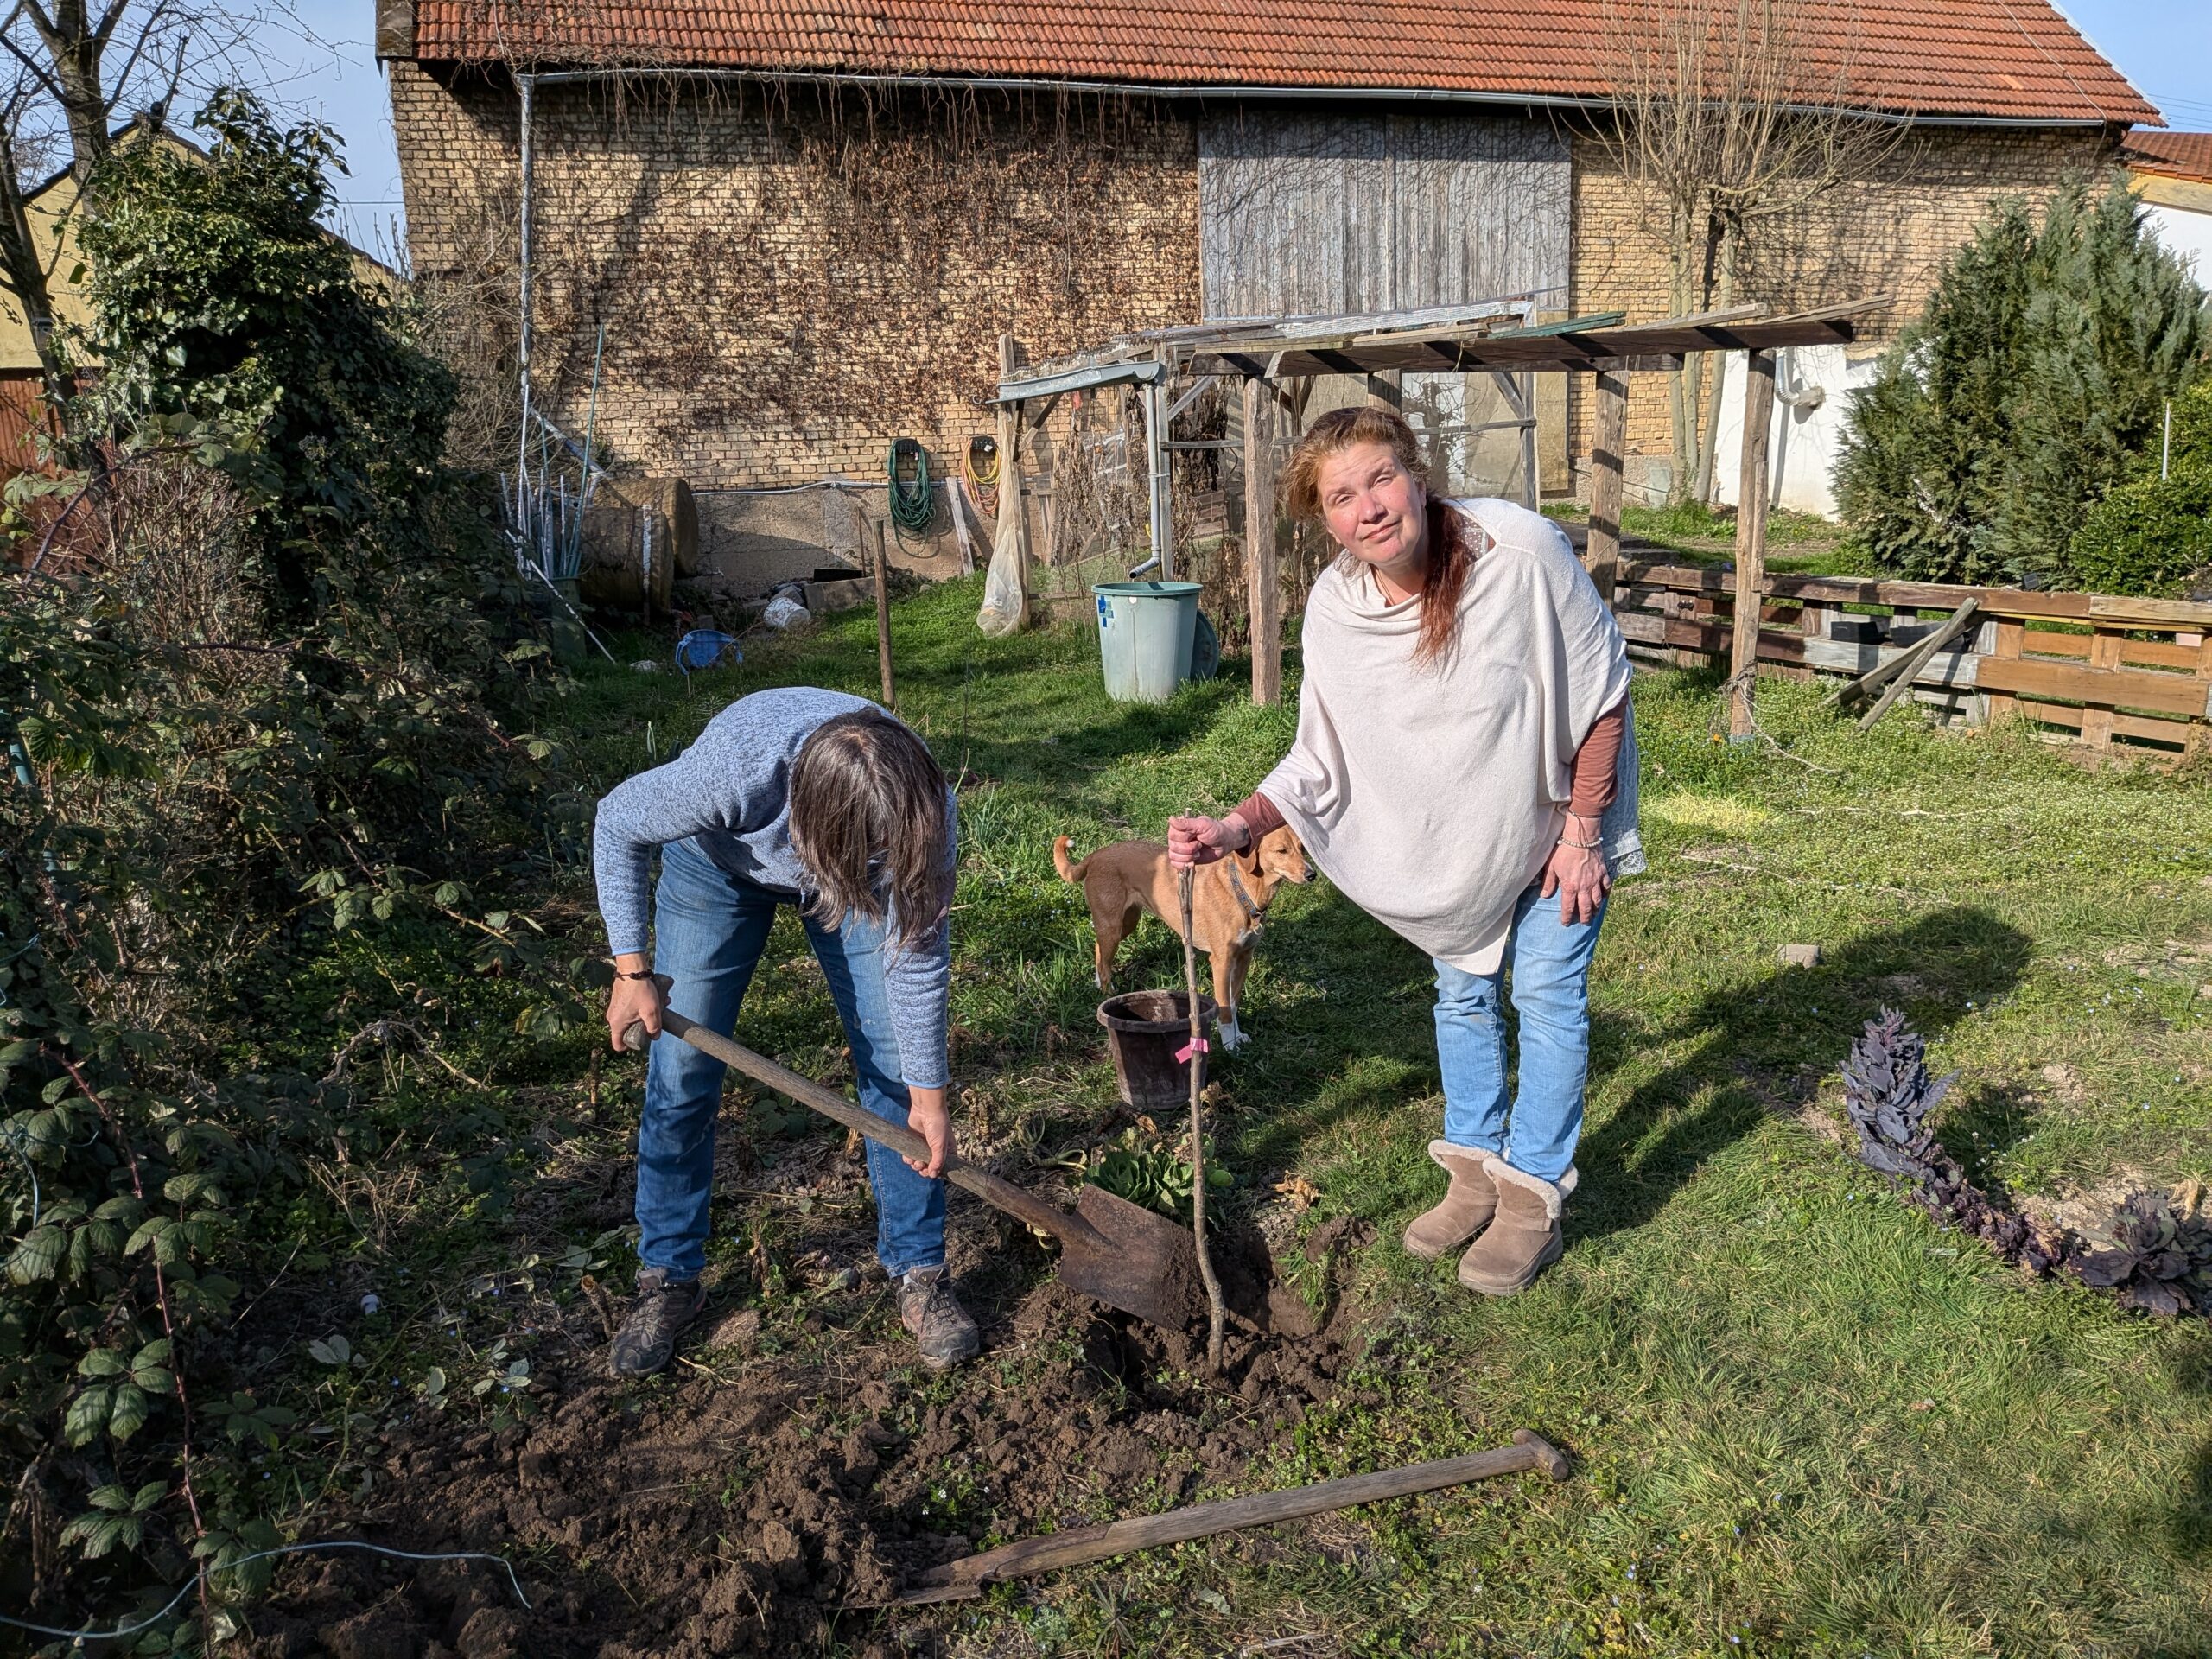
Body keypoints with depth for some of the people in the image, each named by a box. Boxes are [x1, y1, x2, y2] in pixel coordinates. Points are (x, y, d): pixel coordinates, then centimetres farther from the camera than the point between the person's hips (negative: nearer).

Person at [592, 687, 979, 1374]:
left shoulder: (922, 810, -37)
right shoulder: (730, 772, -44)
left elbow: (919, 952, -23)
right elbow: (619, 826, -23)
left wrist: (928, 1093, -16)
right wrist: (632, 970, -23)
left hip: (845, 866, 1)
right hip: (722, 856, -1)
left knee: (895, 1064, -6)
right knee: (681, 1073, -2)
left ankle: (919, 1274, 10)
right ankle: (668, 1278, 17)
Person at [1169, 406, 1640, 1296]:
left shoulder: (1520, 549, -32)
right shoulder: (1335, 610, -20)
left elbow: (1603, 692, -20)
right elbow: (1321, 761, -13)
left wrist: (1581, 832, -17)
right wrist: (1236, 828, -30)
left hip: (1556, 819, -4)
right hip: (1451, 838, 4)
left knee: (1548, 996, 2)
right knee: (1462, 994, 15)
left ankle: (1534, 1196, 19)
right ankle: (1475, 1171, 34)